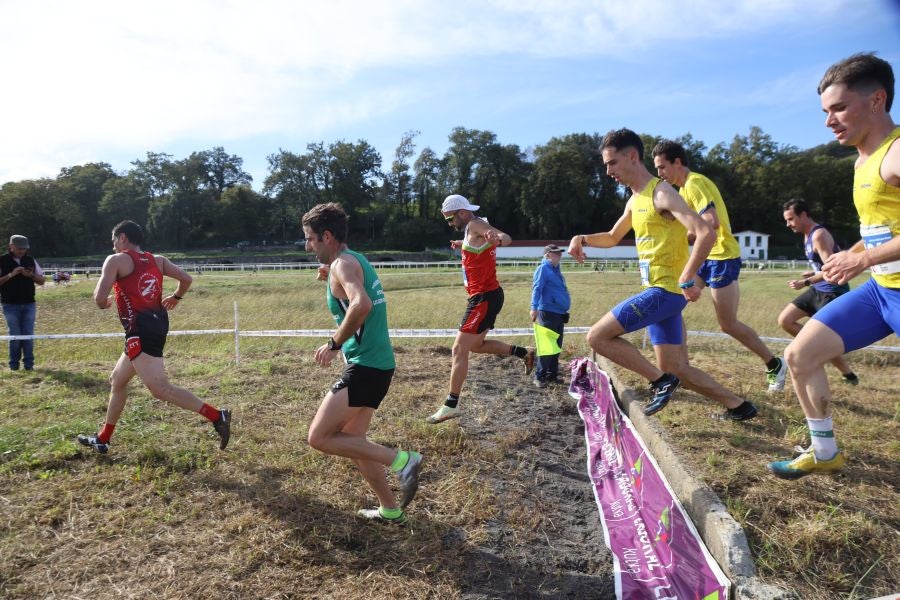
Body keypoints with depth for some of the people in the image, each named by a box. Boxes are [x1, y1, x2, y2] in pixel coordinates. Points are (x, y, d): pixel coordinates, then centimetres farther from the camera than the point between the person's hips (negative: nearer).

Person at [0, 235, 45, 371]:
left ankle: (29, 364, 7)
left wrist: (32, 275, -10)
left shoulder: (31, 260, 7)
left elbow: (41, 281, 9)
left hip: (29, 304, 2)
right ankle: (14, 364, 12)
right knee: (15, 335, 0)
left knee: (28, 335, 1)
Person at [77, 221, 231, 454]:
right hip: (157, 324, 9)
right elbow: (186, 279, 11)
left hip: (140, 329, -9)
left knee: (160, 388, -16)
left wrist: (107, 301, 15)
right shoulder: (157, 260, 15)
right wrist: (176, 297, 30)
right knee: (117, 380, 23)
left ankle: (216, 416, -26)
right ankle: (102, 439, 34)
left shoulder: (116, 260, -2)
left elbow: (100, 299, -9)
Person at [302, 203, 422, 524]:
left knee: (319, 437, -6)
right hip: (379, 364, 10)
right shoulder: (357, 260, 15)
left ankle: (400, 460, -5)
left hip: (364, 367, -10)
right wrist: (330, 278, 19)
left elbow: (362, 305, -33)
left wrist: (334, 344, -22)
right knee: (351, 441, 18)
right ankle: (390, 510, 26)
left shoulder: (342, 263, -14)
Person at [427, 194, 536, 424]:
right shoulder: (472, 230, 16)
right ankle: (524, 353, 24)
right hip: (486, 295, 10)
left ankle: (451, 405, -6)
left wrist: (497, 238, -52)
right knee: (476, 345, 22)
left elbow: (507, 239, -31)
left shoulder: (475, 225, -12)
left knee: (459, 349, -10)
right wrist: (463, 247, 33)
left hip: (485, 297, -10)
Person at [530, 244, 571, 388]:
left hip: (559, 313, 9)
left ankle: (552, 375, 23)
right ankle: (540, 377, 0)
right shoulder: (543, 269, -8)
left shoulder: (555, 269, 18)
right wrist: (534, 308, -28)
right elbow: (537, 288, -18)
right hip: (548, 312, -9)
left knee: (556, 345, 14)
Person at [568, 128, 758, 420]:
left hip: (665, 291, -9)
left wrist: (687, 279, -25)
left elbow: (706, 233, -23)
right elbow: (612, 237, 30)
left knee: (597, 337, -12)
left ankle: (661, 381, -3)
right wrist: (583, 239, 11)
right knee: (677, 370, 13)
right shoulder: (634, 201, 15)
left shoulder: (661, 193, -13)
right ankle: (738, 406, 24)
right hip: (659, 292, 9)